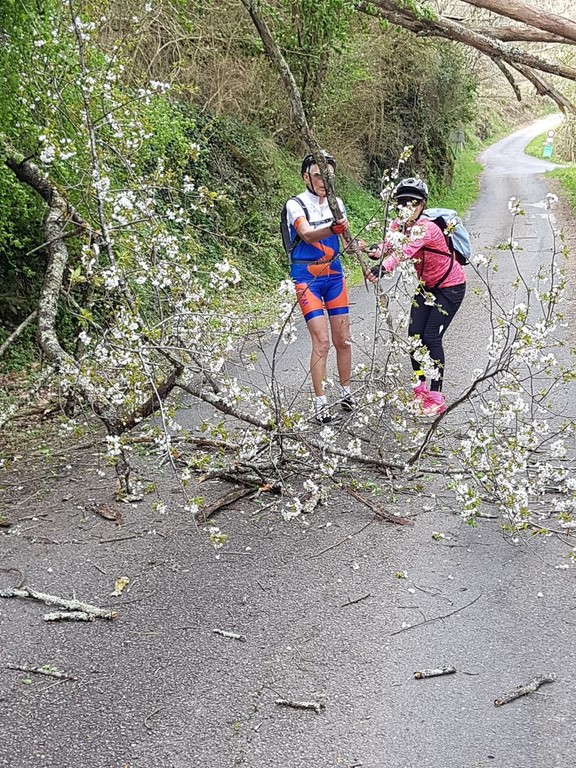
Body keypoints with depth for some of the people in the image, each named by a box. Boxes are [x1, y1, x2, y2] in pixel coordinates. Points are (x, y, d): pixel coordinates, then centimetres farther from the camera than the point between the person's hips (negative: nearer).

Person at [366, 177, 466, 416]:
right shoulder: (398, 225, -4)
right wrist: (376, 251, -43)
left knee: (431, 338, -11)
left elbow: (406, 251, -46)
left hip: (450, 286, -7)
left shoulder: (426, 228, -29)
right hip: (426, 286, 7)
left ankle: (436, 397, -2)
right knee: (415, 335, 2)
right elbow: (388, 245, -18)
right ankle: (419, 387, 19)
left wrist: (382, 267, -61)